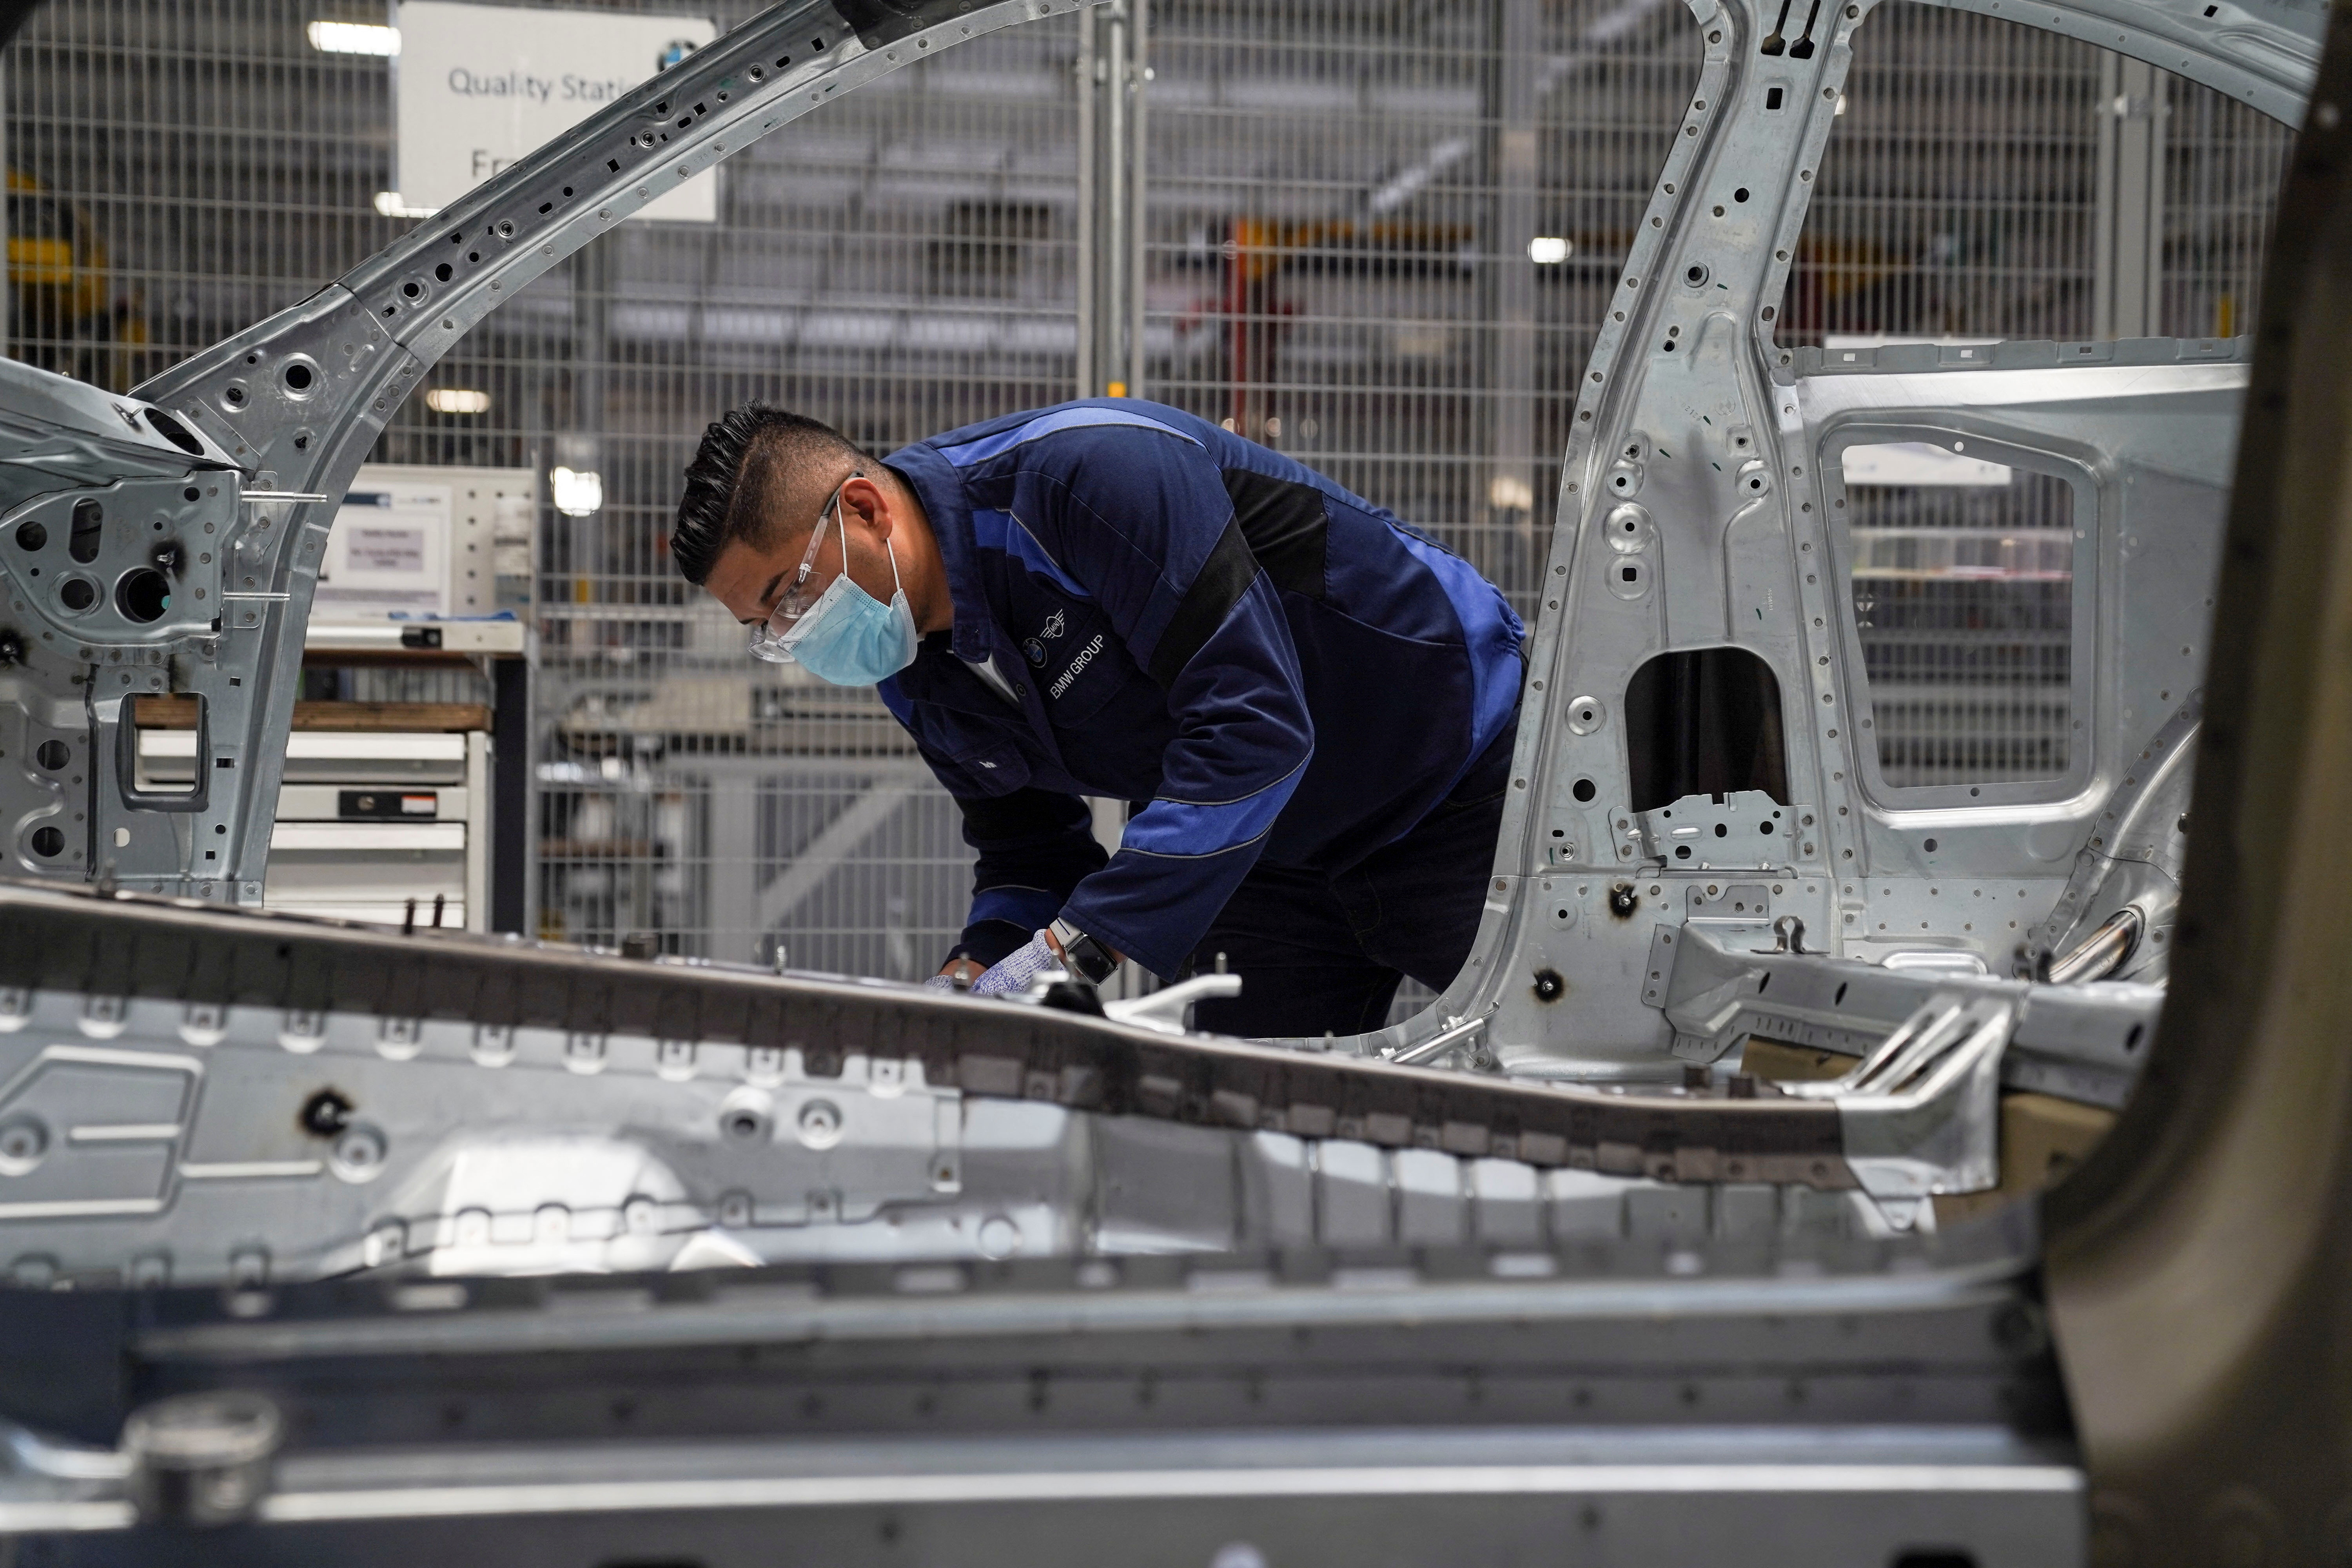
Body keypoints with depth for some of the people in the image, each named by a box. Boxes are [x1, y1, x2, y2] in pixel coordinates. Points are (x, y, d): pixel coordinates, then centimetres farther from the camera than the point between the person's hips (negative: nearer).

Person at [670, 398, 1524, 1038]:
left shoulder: (1088, 473, -30)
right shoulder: (911, 671, -3)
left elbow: (1252, 722, -36)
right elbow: (1028, 851, 7)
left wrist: (1074, 948, -37)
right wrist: (974, 977, -17)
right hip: (1277, 857, 7)